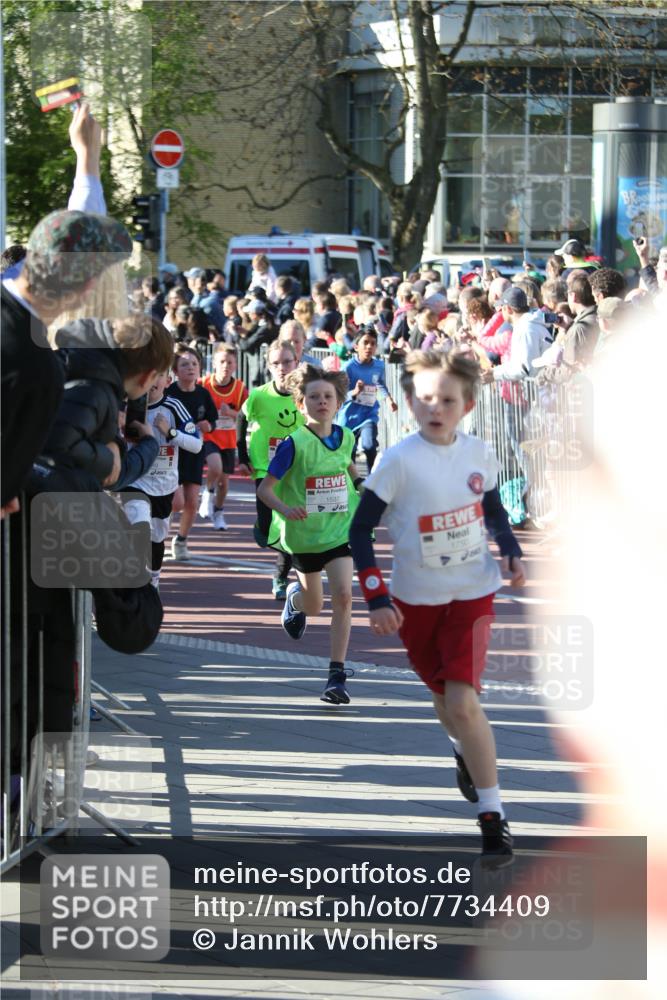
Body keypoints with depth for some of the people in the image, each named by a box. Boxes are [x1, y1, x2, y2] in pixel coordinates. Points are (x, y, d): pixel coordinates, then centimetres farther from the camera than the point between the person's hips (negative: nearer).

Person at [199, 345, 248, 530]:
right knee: (216, 467, -27)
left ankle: (218, 513, 32)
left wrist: (231, 413, -20)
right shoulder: (203, 384, -11)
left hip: (229, 439, 3)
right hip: (208, 436, -3)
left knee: (224, 478, 10)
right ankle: (208, 493, 3)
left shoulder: (240, 388, -6)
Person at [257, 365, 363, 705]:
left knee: (343, 595, -16)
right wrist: (285, 509, -36)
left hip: (340, 529, 2)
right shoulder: (295, 444, -18)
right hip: (303, 534, -2)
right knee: (314, 606, 16)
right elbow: (265, 489, -19)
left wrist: (360, 485, 14)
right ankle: (295, 596, 56)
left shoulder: (345, 438, -4)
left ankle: (337, 676, -12)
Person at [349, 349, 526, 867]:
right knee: (445, 696, 16)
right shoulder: (400, 461, -15)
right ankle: (466, 752, 52)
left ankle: (493, 815, -7)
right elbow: (361, 529, -11)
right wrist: (376, 598, -18)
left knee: (463, 701, -15)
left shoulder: (479, 454, -5)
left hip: (472, 593, 0)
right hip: (415, 599, 0)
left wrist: (511, 552, -3)